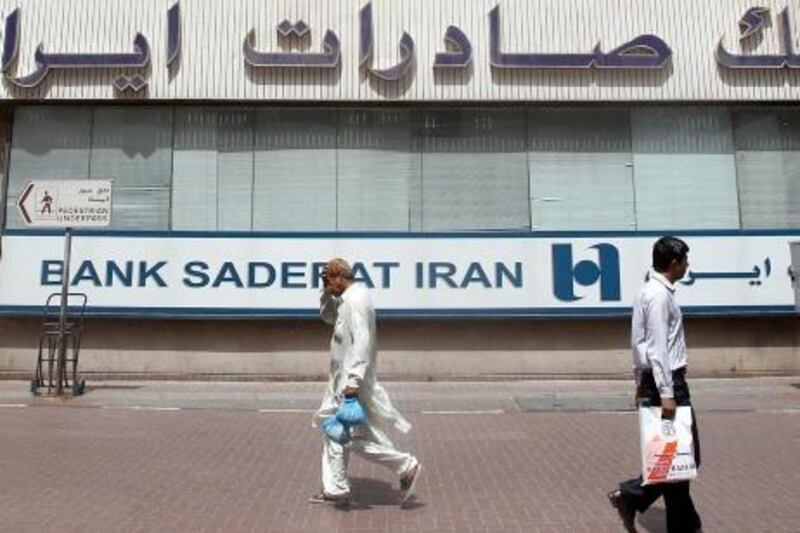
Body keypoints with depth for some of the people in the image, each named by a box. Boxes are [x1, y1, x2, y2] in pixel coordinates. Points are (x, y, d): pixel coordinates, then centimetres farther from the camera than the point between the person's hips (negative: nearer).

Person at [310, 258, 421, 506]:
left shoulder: (356, 300, -19)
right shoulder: (346, 299, 12)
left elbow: (361, 341, -27)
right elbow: (327, 316, 28)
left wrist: (353, 380, -31)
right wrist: (328, 292, 10)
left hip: (353, 383, -10)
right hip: (341, 382, 10)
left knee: (358, 438, -3)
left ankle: (406, 467, 9)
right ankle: (335, 489, 24)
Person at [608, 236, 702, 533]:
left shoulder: (653, 291, 14)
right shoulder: (660, 295, -17)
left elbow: (641, 343, 17)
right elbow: (658, 348, -22)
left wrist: (641, 382, 21)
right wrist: (667, 392, -23)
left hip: (653, 379, 10)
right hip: (666, 380, -10)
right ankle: (632, 495, 4)